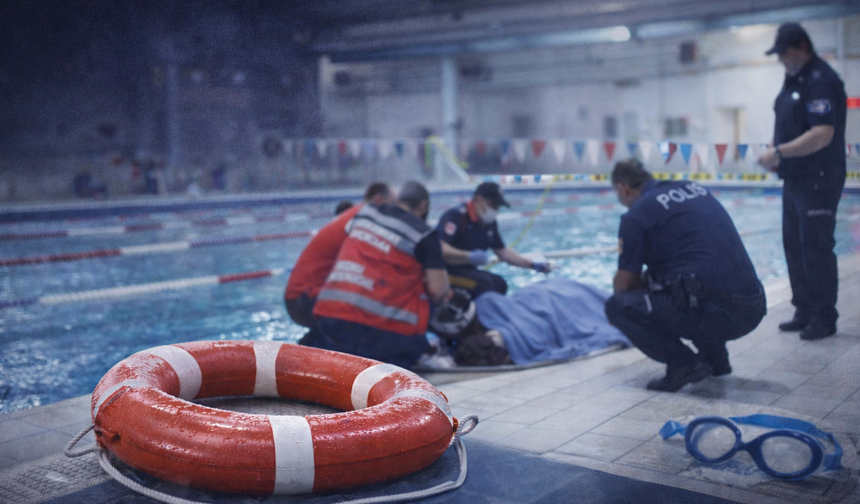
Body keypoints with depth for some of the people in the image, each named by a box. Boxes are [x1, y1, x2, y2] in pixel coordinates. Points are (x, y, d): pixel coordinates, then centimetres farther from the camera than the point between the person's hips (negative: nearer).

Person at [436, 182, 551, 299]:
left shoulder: (489, 223, 9)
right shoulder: (455, 216, -18)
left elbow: (502, 251, 19)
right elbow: (440, 249, -32)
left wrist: (533, 265, 11)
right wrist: (470, 256, -44)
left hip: (466, 270, 9)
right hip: (445, 271, -9)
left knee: (499, 284, -4)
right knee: (483, 282, -26)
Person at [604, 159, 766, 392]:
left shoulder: (637, 214, -3)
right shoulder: (694, 188, 19)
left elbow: (624, 283, 5)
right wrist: (648, 278, 38)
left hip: (714, 314, -8)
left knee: (617, 305, 2)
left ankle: (683, 364, -4)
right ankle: (716, 357, 24)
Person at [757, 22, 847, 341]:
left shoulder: (822, 81, -14)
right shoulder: (793, 80, 15)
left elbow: (822, 135, -24)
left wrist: (780, 152, -24)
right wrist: (776, 155, 6)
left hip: (818, 182, -9)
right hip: (794, 179, 9)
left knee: (816, 248, -5)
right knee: (794, 246, 11)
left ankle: (824, 318, 4)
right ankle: (804, 312, 20)